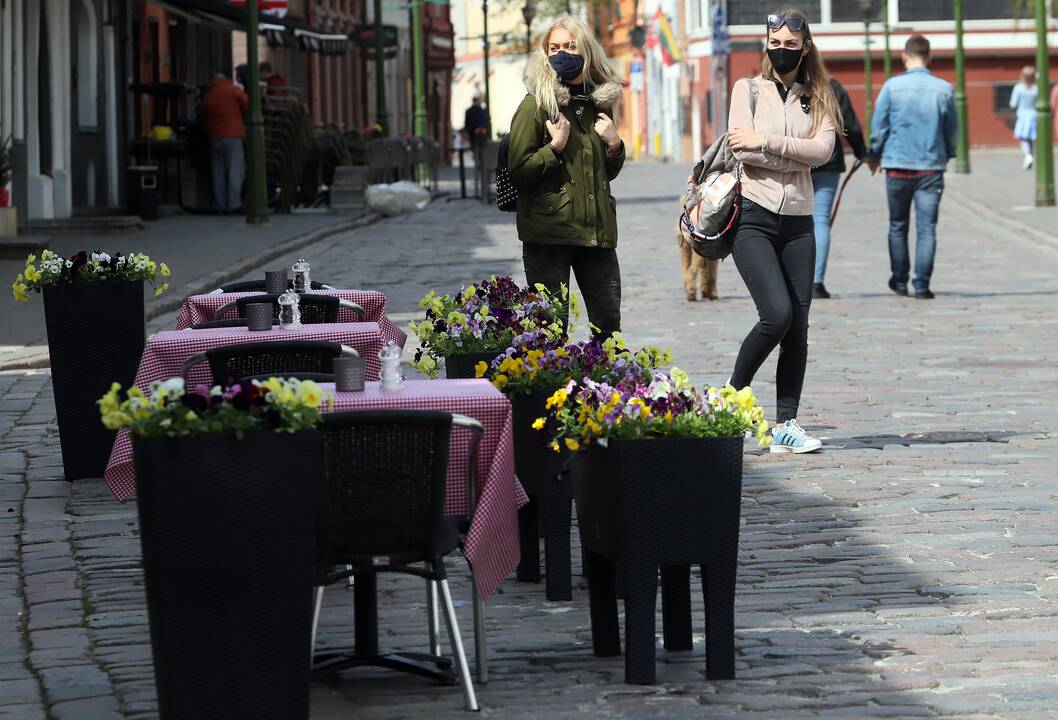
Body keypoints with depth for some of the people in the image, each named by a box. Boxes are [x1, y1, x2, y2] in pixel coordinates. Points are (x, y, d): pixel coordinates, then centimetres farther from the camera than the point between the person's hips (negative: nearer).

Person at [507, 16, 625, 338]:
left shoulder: (599, 103, 12)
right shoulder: (535, 106, -3)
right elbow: (518, 173, -7)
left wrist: (614, 144, 5)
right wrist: (555, 147, -17)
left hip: (597, 229, 5)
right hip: (548, 232, -5)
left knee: (609, 326, 4)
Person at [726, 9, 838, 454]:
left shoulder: (817, 99, 11)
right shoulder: (748, 89, 5)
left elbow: (822, 150, -7)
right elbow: (744, 150, -9)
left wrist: (765, 142, -14)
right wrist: (798, 157, -8)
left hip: (798, 221, 3)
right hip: (754, 217, -3)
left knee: (798, 325, -1)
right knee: (777, 314, -17)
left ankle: (785, 425, 3)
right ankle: (733, 397, 4)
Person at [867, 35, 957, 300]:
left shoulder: (892, 86, -5)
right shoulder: (944, 89, -1)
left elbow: (878, 125, -1)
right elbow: (952, 129, 9)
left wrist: (874, 155, 15)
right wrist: (947, 155, 28)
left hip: (898, 165, 0)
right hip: (932, 166, 0)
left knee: (898, 226, 15)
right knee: (926, 229, 2)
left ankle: (900, 280, 21)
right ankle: (922, 285, -4)